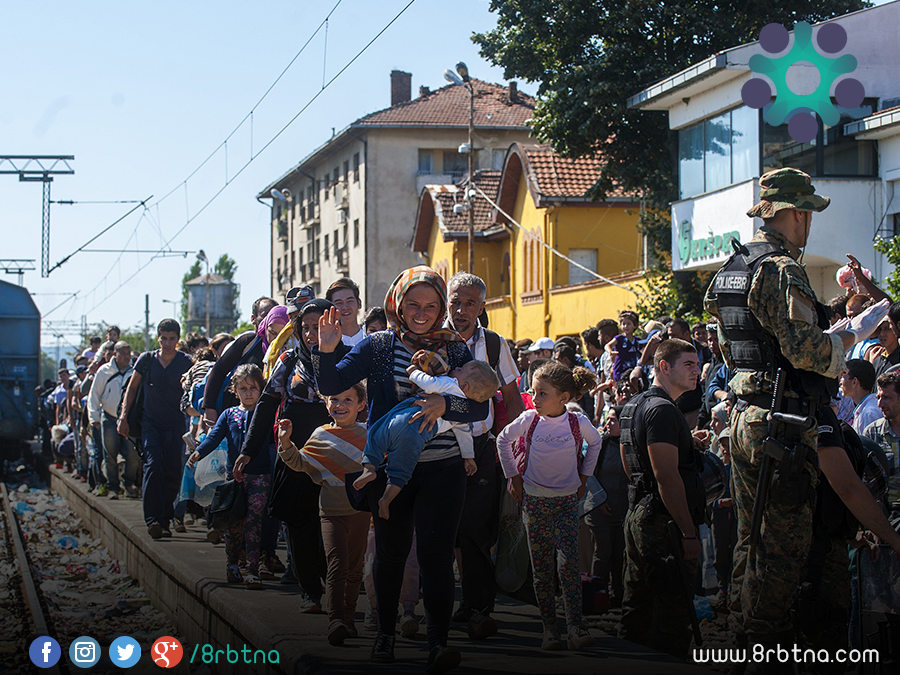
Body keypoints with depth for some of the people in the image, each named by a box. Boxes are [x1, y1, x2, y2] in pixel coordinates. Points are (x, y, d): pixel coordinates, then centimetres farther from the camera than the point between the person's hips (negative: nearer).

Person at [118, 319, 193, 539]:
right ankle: (153, 519, -21)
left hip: (176, 425, 0)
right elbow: (132, 387, 14)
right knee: (153, 466, -17)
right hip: (150, 422, 0)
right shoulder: (147, 359, 5)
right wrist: (123, 416, 7)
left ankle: (165, 519, 14)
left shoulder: (186, 362, 0)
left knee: (172, 473, 0)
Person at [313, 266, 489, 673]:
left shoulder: (456, 349, 3)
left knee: (436, 551, -9)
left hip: (442, 469, -1)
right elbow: (331, 386, -2)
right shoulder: (378, 346, 3)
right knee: (390, 550, 11)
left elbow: (479, 408, -5)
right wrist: (327, 351, -20)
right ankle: (385, 632, 27)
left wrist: (444, 405, -25)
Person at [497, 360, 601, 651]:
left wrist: (583, 477, 11)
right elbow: (503, 440, 10)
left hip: (566, 500, -1)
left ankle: (575, 625, -10)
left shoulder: (578, 423, -9)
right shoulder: (529, 420, -8)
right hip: (534, 500, 1)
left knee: (569, 561, -14)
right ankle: (549, 627, 9)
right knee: (541, 567, 2)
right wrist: (513, 476, 8)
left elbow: (595, 443, 13)